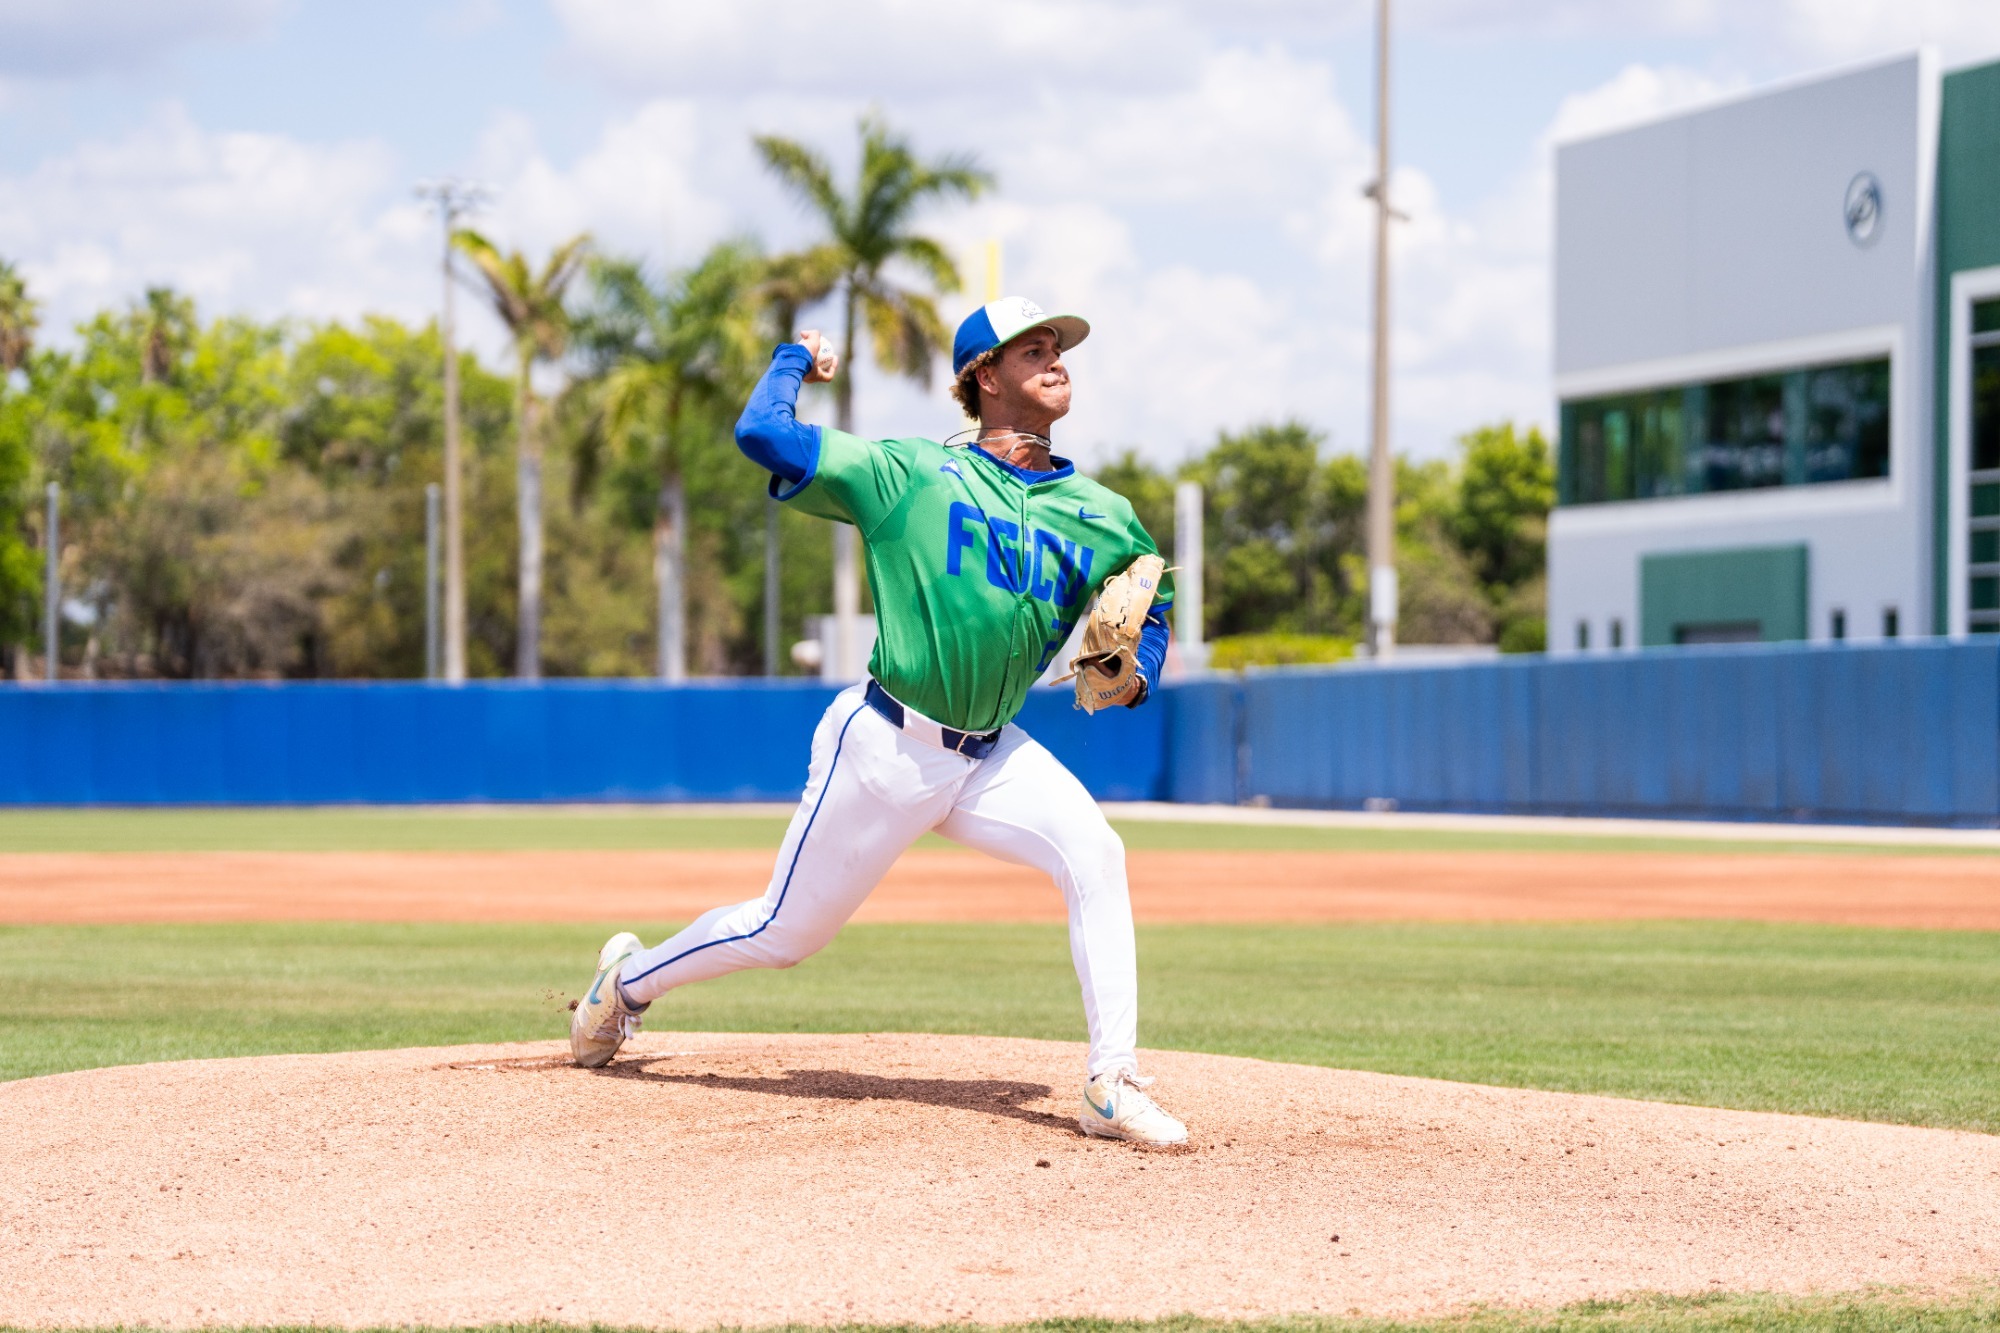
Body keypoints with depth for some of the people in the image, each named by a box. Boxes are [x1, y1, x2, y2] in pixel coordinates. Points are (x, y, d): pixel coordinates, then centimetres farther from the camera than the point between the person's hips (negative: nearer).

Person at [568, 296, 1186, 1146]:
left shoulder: (1098, 517, 6)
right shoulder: (909, 472, -6)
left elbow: (1150, 603, 19)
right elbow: (760, 433, -11)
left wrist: (1135, 673, -3)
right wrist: (798, 358, 7)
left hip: (993, 757, 4)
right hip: (888, 749, -4)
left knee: (1093, 853, -23)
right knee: (785, 931, 7)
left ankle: (1112, 1086, -22)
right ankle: (629, 980, 35)